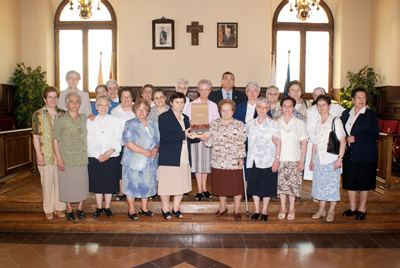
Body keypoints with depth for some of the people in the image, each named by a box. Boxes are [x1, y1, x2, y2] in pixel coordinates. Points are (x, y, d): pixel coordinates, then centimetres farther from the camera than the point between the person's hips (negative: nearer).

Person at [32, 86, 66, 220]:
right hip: (46, 155, -2)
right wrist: (39, 154, -7)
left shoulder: (62, 114, 8)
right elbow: (35, 136, -1)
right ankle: (48, 209, 19)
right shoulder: (38, 115, 1)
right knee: (47, 182, 5)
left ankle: (60, 207, 20)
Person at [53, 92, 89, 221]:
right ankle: (69, 209, 24)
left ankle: (80, 207, 26)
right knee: (67, 185, 6)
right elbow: (55, 140, -5)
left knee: (82, 183, 9)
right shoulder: (60, 120, -3)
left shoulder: (84, 118, 9)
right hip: (67, 159, -3)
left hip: (83, 159, 3)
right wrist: (59, 159, -11)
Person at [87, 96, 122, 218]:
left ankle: (107, 207, 19)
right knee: (97, 183, 7)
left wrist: (111, 150, -17)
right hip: (95, 158, 1)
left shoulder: (116, 121, 8)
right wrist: (97, 155, -11)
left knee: (109, 183, 5)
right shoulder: (90, 121, 9)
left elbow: (117, 139, 0)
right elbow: (89, 141, 1)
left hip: (112, 158, 0)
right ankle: (99, 208, 21)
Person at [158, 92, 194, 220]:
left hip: (184, 157, 6)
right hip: (168, 158, -6)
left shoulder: (185, 118, 17)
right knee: (166, 184, 3)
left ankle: (176, 208, 26)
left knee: (182, 184, 9)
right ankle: (165, 209, 20)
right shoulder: (164, 117, -4)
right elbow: (165, 137, -17)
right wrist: (183, 134, -20)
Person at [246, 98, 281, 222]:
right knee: (254, 185, 9)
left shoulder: (273, 124, -1)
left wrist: (277, 159, -9)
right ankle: (256, 210, 24)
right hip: (253, 160, 3)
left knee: (267, 186, 5)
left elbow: (278, 143, -4)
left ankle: (264, 211, 21)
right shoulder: (249, 124, 9)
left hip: (268, 161, -3)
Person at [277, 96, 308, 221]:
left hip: (294, 159, 0)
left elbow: (303, 142, 5)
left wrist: (302, 159, -2)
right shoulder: (276, 123, 5)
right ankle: (282, 208, 17)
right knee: (281, 183, 3)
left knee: (293, 184, 1)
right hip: (280, 159, 0)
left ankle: (291, 209, 15)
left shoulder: (300, 123, 5)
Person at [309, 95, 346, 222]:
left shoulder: (335, 121, -4)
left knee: (332, 185, 1)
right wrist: (312, 159, 14)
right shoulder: (318, 122, 13)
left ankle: (331, 211, 14)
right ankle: (321, 210, 21)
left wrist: (340, 158, -16)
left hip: (332, 158, -5)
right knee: (320, 183, 9)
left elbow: (343, 141, -8)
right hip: (319, 159, 5)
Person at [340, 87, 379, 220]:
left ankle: (362, 208, 20)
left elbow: (374, 135, -11)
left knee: (364, 182, 5)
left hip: (365, 155, -4)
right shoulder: (346, 113, 9)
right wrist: (345, 140, -2)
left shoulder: (371, 115, -4)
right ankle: (352, 207, 24)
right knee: (349, 181, 9)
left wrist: (355, 138, -15)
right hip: (349, 154, 4)